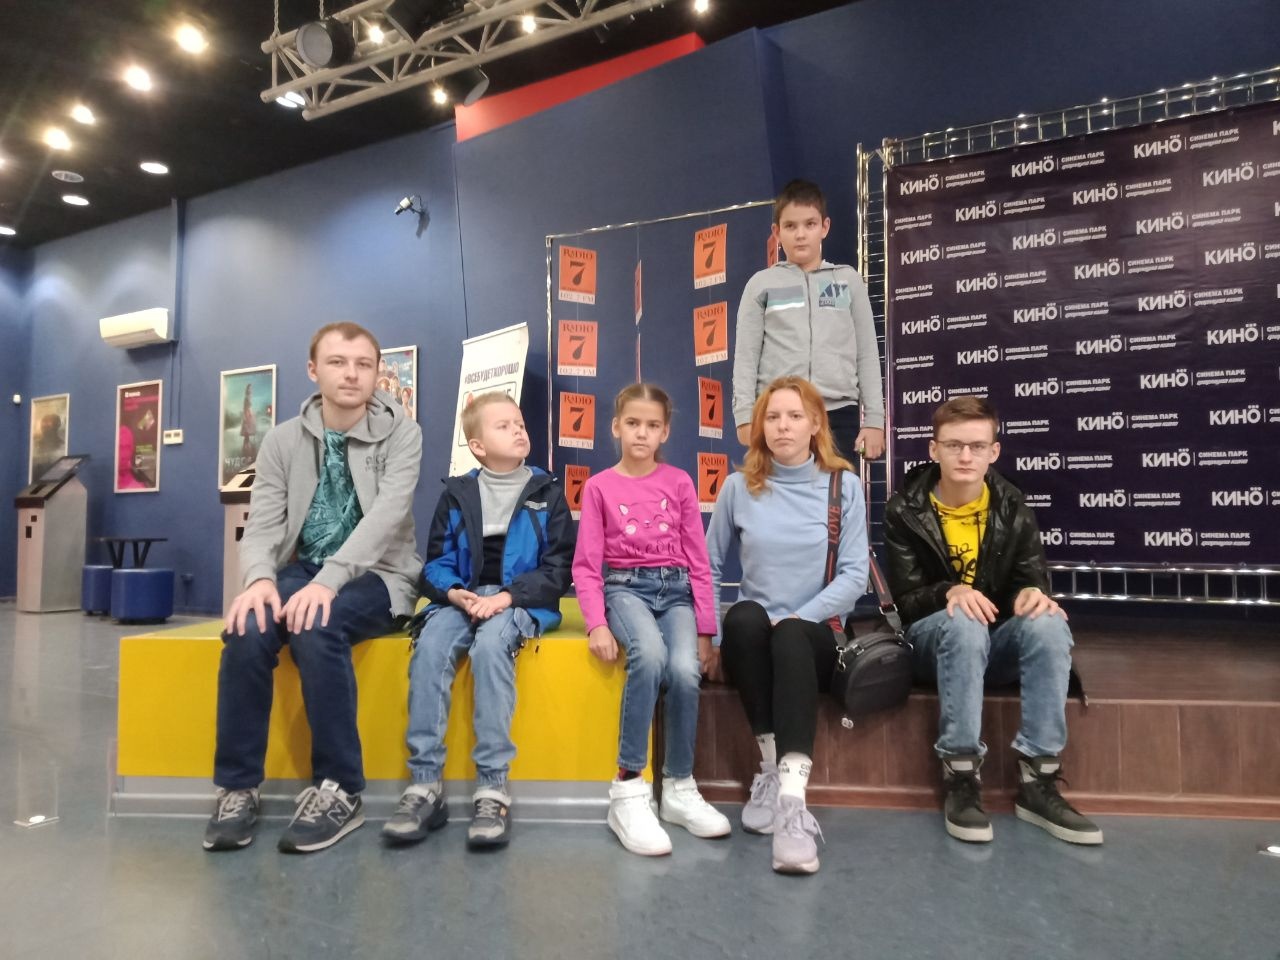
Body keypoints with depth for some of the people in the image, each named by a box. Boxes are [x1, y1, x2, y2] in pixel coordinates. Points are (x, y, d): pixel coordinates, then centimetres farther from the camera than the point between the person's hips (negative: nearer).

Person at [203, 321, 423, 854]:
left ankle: (339, 789, -19)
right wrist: (259, 579, -24)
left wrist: (328, 580, -32)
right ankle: (238, 787, -11)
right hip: (301, 572, 4)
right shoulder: (283, 439, 5)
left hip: (376, 577, -3)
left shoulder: (401, 433, -5)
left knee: (316, 627, -33)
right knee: (247, 628, -27)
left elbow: (385, 516, -19)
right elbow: (262, 523, -2)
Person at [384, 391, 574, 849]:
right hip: (462, 599, 3)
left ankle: (493, 788, -31)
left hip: (521, 602, -2)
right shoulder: (457, 494, 11)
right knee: (430, 646, -28)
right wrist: (455, 593, -14)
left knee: (489, 645, -34)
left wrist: (505, 597, -15)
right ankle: (425, 785, -24)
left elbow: (557, 570, -1)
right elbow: (436, 564, 8)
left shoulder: (547, 492, 4)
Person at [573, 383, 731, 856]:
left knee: (685, 671, -28)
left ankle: (679, 789, -4)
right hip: (625, 587, -2)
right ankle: (628, 790, -24)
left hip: (675, 589, 2)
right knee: (649, 655, -34)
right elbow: (586, 565, 1)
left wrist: (705, 630, 2)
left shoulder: (680, 483, 8)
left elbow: (698, 561, 8)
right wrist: (597, 624, -13)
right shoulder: (598, 486, 4)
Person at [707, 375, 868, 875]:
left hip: (815, 634, -1)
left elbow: (854, 575, -4)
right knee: (745, 617, -34)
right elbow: (710, 566, 7)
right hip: (751, 639, 1)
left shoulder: (844, 486, 1)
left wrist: (797, 617, -16)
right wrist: (712, 637, -2)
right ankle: (772, 762, -24)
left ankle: (792, 795, -44)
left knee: (789, 637, -36)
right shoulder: (739, 486, 4)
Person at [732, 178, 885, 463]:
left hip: (838, 413, 2)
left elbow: (867, 354, 11)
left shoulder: (849, 280, 12)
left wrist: (874, 418, 4)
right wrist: (745, 416, -5)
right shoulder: (761, 284, 8)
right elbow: (746, 356, 5)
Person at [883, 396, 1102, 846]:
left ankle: (1038, 780, -26)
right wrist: (949, 593, -32)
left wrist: (1034, 593, -25)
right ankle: (961, 779, -31)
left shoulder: (1012, 507, 1)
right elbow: (906, 599, -9)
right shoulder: (906, 510, -6)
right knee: (963, 625, -38)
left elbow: (1032, 577, 1)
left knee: (1048, 624, -30)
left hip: (998, 639, 3)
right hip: (935, 636, -2)